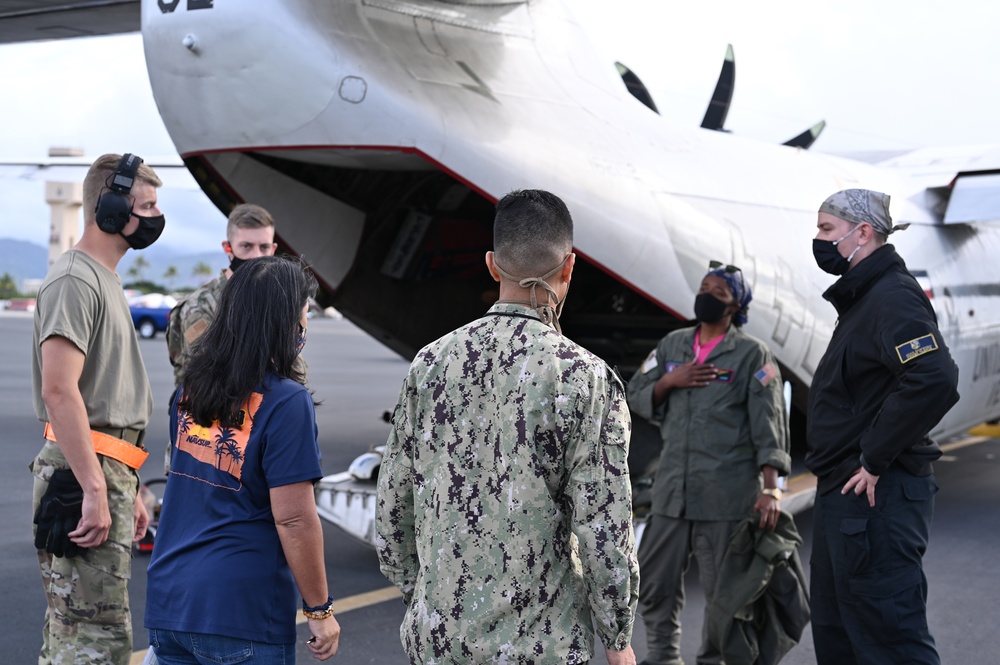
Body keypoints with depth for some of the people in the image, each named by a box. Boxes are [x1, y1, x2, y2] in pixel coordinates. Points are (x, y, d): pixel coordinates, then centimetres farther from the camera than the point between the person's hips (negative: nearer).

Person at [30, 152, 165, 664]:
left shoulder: (106, 279, 21)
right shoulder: (75, 279, -12)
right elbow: (59, 391, -22)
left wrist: (128, 492, 23)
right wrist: (96, 490, -25)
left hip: (106, 473, 10)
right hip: (82, 474, -10)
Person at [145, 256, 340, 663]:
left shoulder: (192, 386, 6)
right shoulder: (286, 402, -15)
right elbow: (294, 519, -16)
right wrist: (320, 610, -9)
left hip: (167, 599, 6)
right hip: (240, 614, -6)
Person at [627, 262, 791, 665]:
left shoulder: (752, 354, -1)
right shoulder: (672, 345, 14)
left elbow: (768, 422, -8)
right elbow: (636, 399, 15)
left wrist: (770, 488, -18)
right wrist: (668, 381, -5)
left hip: (727, 493, -5)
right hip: (672, 487, 5)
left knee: (722, 587, 1)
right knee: (654, 580, 8)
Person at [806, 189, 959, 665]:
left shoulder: (891, 296, -16)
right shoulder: (862, 297, 17)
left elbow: (934, 380, -31)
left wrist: (874, 460, -24)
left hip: (875, 496, -11)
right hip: (843, 494, 11)